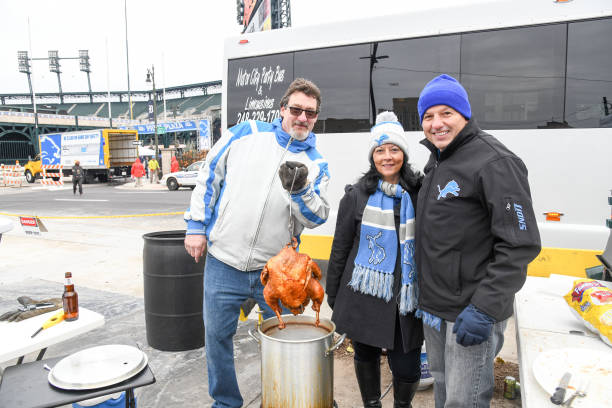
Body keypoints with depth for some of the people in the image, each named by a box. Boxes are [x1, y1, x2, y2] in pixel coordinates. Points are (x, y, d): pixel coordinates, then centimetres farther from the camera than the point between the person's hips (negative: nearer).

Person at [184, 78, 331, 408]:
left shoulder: (317, 164, 2)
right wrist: (196, 225, 2)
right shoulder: (246, 133, 0)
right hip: (223, 263, 0)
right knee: (217, 335, 12)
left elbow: (317, 218, -5)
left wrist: (300, 190, -24)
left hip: (276, 270, 1)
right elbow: (210, 175, 4)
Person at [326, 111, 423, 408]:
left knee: (407, 368, 4)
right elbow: (340, 247, 3)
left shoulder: (418, 194, 2)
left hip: (404, 297, 1)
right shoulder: (357, 195, -1)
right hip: (363, 295, 0)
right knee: (366, 355, 15)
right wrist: (333, 296, 5)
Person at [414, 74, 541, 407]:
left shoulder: (494, 162, -16)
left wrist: (485, 308, -23)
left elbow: (521, 245, -20)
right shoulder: (436, 161, 11)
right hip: (433, 308, 8)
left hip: (471, 315, -8)